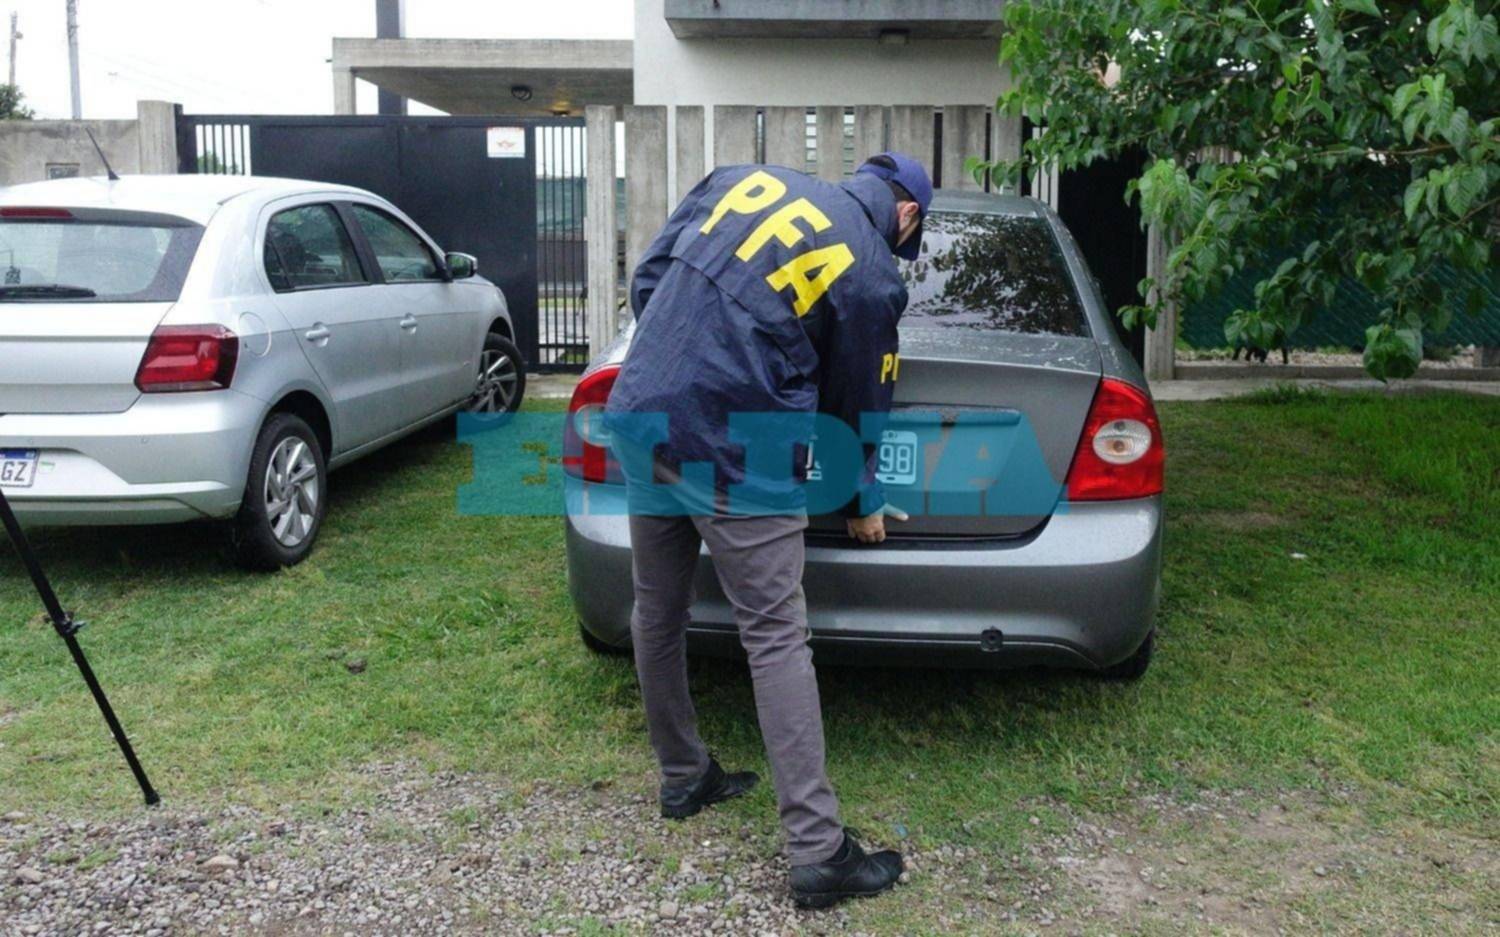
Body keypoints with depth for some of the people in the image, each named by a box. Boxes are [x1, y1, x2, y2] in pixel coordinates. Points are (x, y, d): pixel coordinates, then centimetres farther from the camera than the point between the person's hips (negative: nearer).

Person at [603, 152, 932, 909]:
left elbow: (646, 279, 13)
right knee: (777, 640, 0)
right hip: (731, 452, -6)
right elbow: (856, 409, 9)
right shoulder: (873, 277, 0)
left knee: (657, 613, 18)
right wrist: (864, 505, 25)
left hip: (638, 416, 6)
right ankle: (818, 852, 4)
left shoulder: (744, 178, 13)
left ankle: (682, 780, 36)